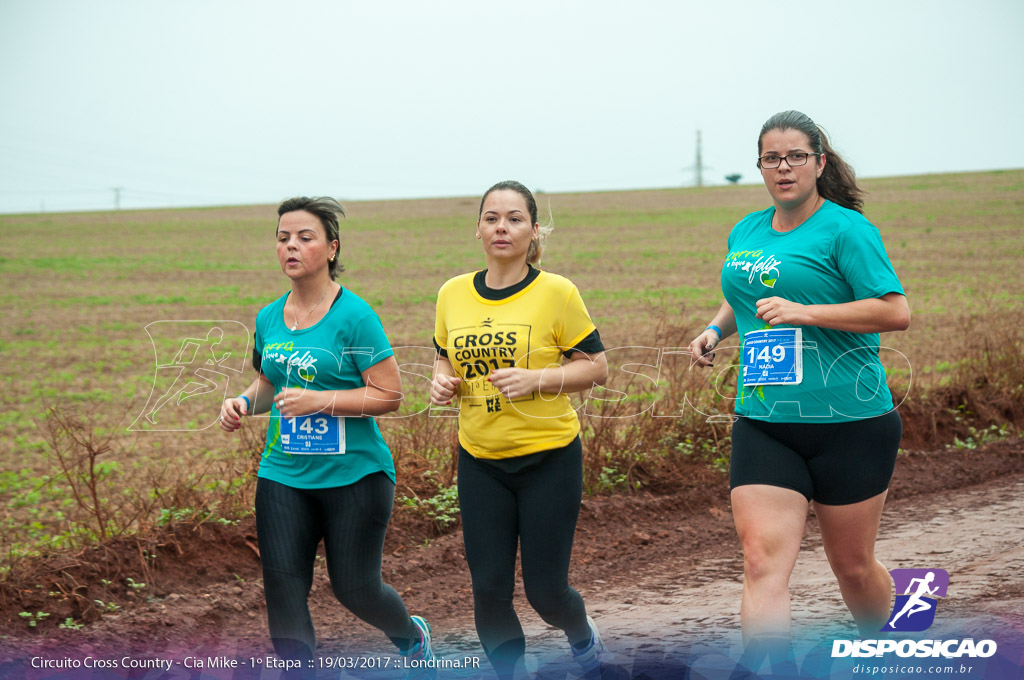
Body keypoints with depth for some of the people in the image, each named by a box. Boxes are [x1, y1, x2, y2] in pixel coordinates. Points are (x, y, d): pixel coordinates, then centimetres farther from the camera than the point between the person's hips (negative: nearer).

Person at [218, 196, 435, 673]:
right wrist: (244, 402, 0)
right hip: (283, 475, 5)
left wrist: (320, 401, -22)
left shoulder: (354, 316, -11)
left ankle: (413, 638, 39)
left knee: (355, 588, 6)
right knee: (282, 589, -5)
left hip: (355, 475, -5)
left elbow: (389, 394, -13)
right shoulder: (269, 319, 7)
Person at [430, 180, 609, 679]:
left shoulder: (556, 292, -9)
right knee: (488, 589, 0)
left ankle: (582, 635, 36)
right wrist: (443, 381, -4)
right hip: (480, 462, 3)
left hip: (549, 456, -3)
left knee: (545, 590, 1)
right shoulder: (453, 295, 3)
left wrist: (536, 379, -19)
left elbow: (596, 367, -5)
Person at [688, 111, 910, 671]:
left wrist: (803, 312, -22)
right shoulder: (745, 233, 12)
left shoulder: (845, 228, -8)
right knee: (762, 562, -12)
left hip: (850, 422, -4)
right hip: (763, 425, 4)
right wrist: (717, 329, 11)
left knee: (852, 565, 10)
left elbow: (896, 311, -16)